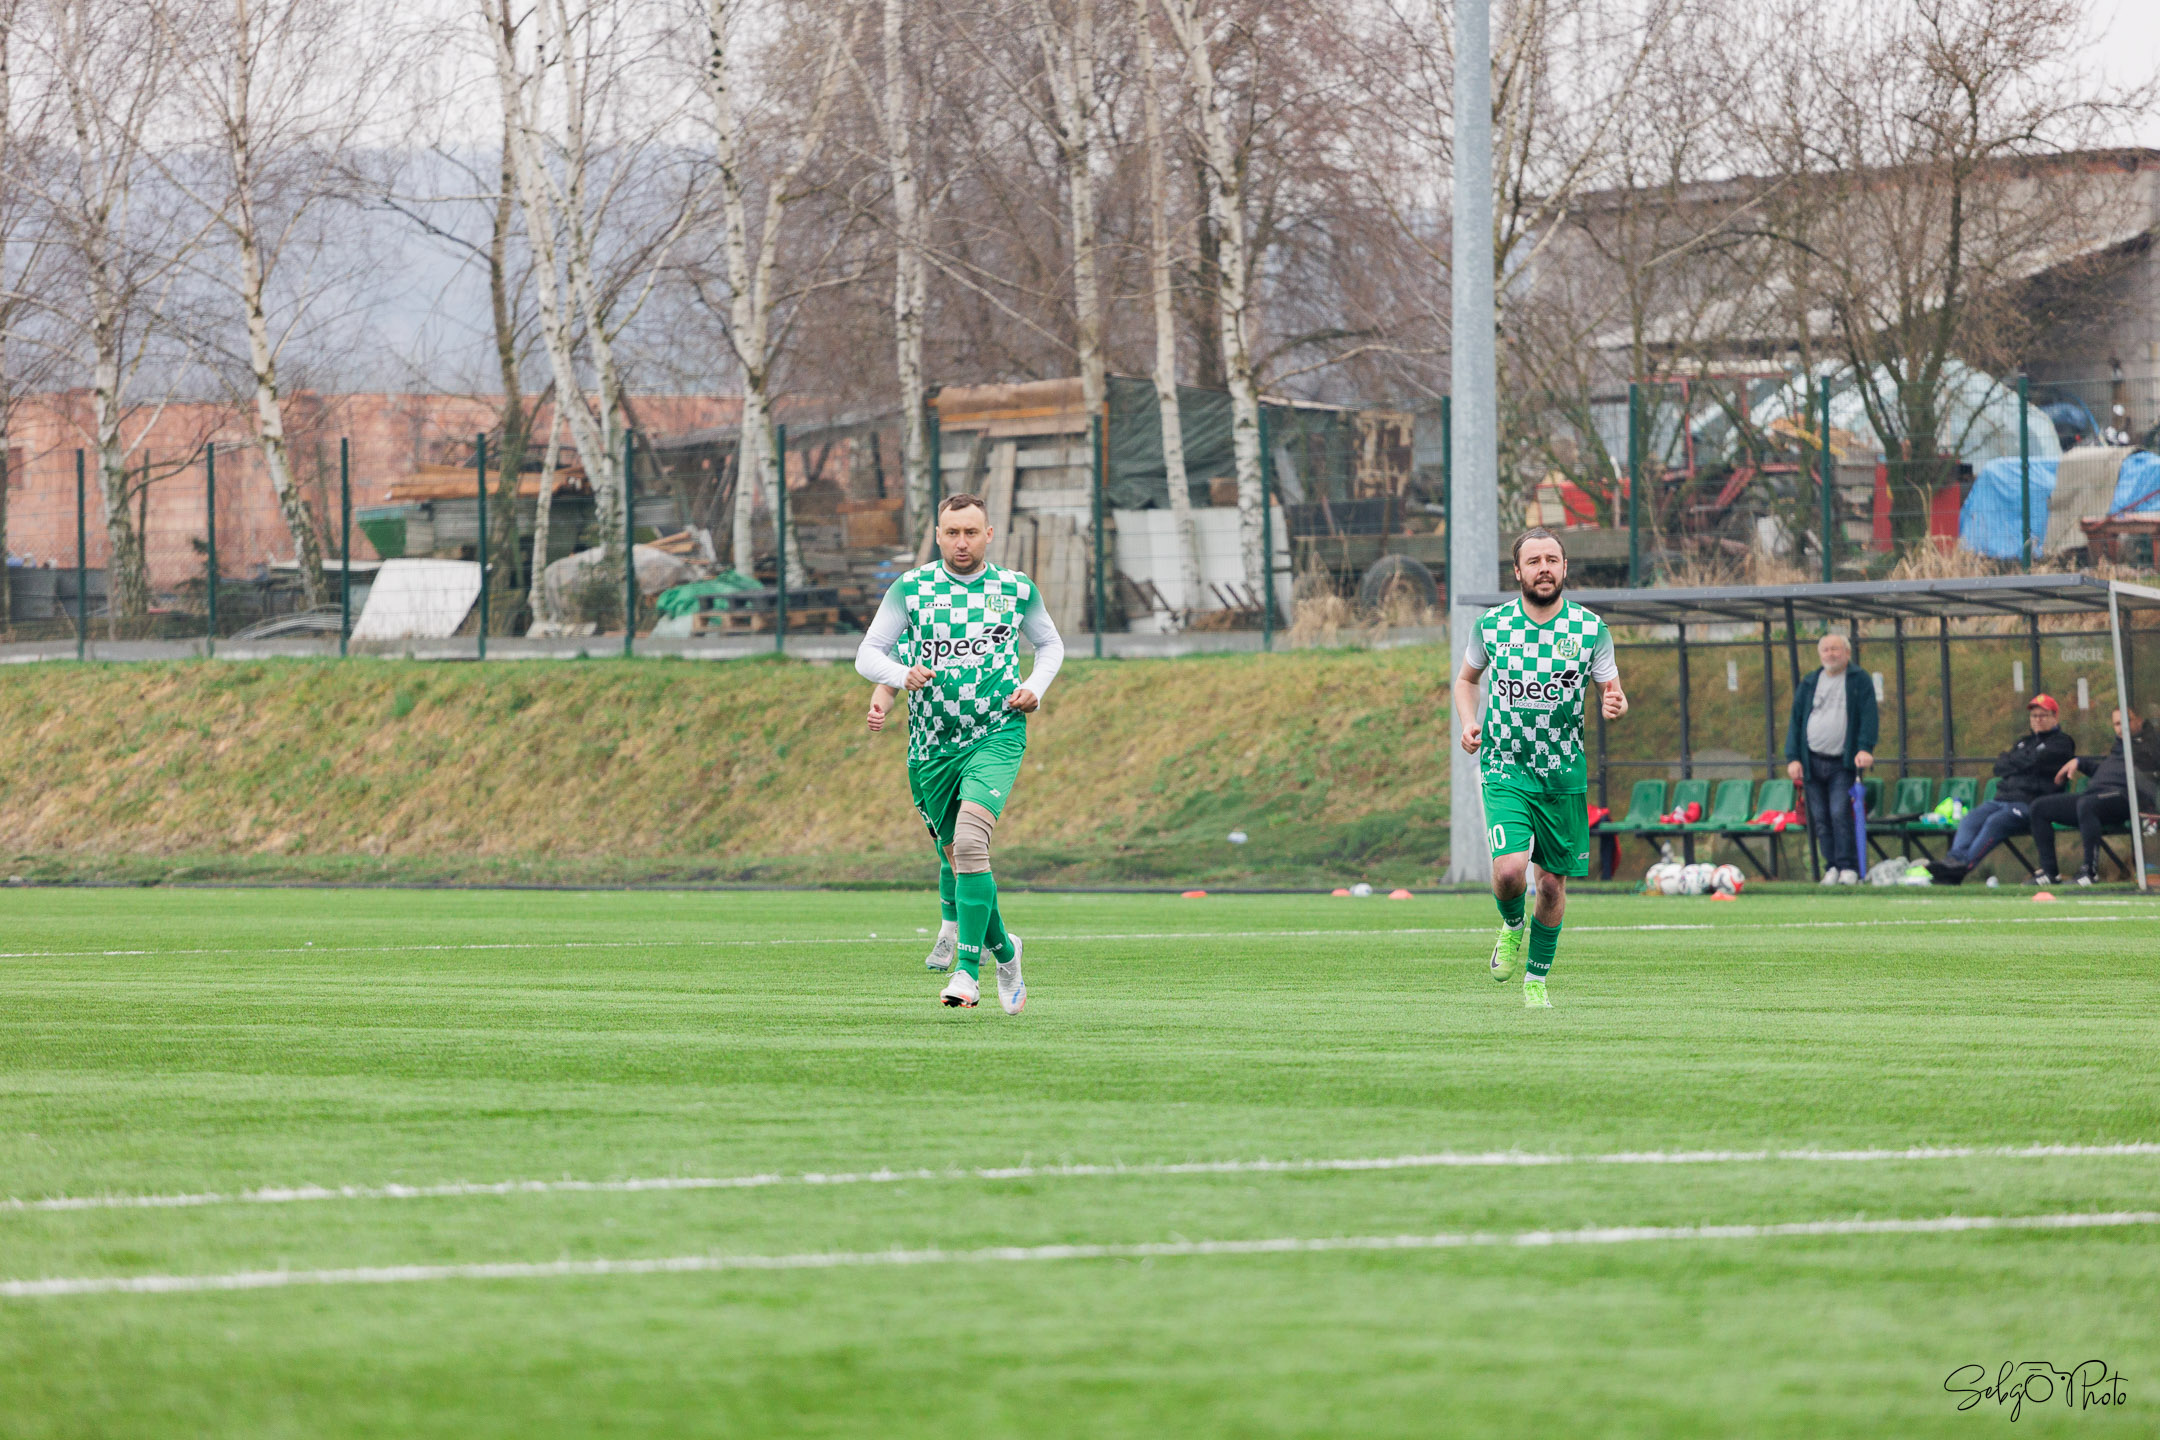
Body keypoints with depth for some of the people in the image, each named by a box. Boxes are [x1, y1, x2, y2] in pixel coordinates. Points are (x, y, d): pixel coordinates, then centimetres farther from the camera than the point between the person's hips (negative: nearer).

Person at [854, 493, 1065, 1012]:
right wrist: (901, 675, -20)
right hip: (932, 745, 2)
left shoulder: (1017, 589, 3)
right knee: (957, 858, 7)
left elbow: (1050, 644, 20)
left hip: (996, 736, -2)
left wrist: (1035, 687, 1)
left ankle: (968, 969, -22)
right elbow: (867, 655, 1)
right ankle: (1004, 950, 32)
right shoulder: (910, 589, 1)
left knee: (969, 843, -23)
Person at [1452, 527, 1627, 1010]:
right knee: (1510, 870, -21)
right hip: (1505, 768, -1)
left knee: (1553, 883, 7)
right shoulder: (1492, 625, -2)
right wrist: (1469, 722, -2)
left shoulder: (1591, 629, -4)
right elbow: (1467, 679, 16)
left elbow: (1611, 695, 3)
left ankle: (1537, 978, 27)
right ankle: (1512, 926, 14)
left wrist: (1615, 706, -21)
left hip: (1564, 773, 1)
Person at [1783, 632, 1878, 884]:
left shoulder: (1859, 682, 5)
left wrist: (1865, 749, -19)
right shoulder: (1809, 684, 15)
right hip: (1813, 763, 4)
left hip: (1843, 763, -4)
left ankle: (1848, 868, -10)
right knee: (1820, 818, 1)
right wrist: (1793, 758, 3)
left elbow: (1868, 717, -4)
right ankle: (1832, 867, 8)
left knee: (1840, 814, -14)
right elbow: (1796, 721, 14)